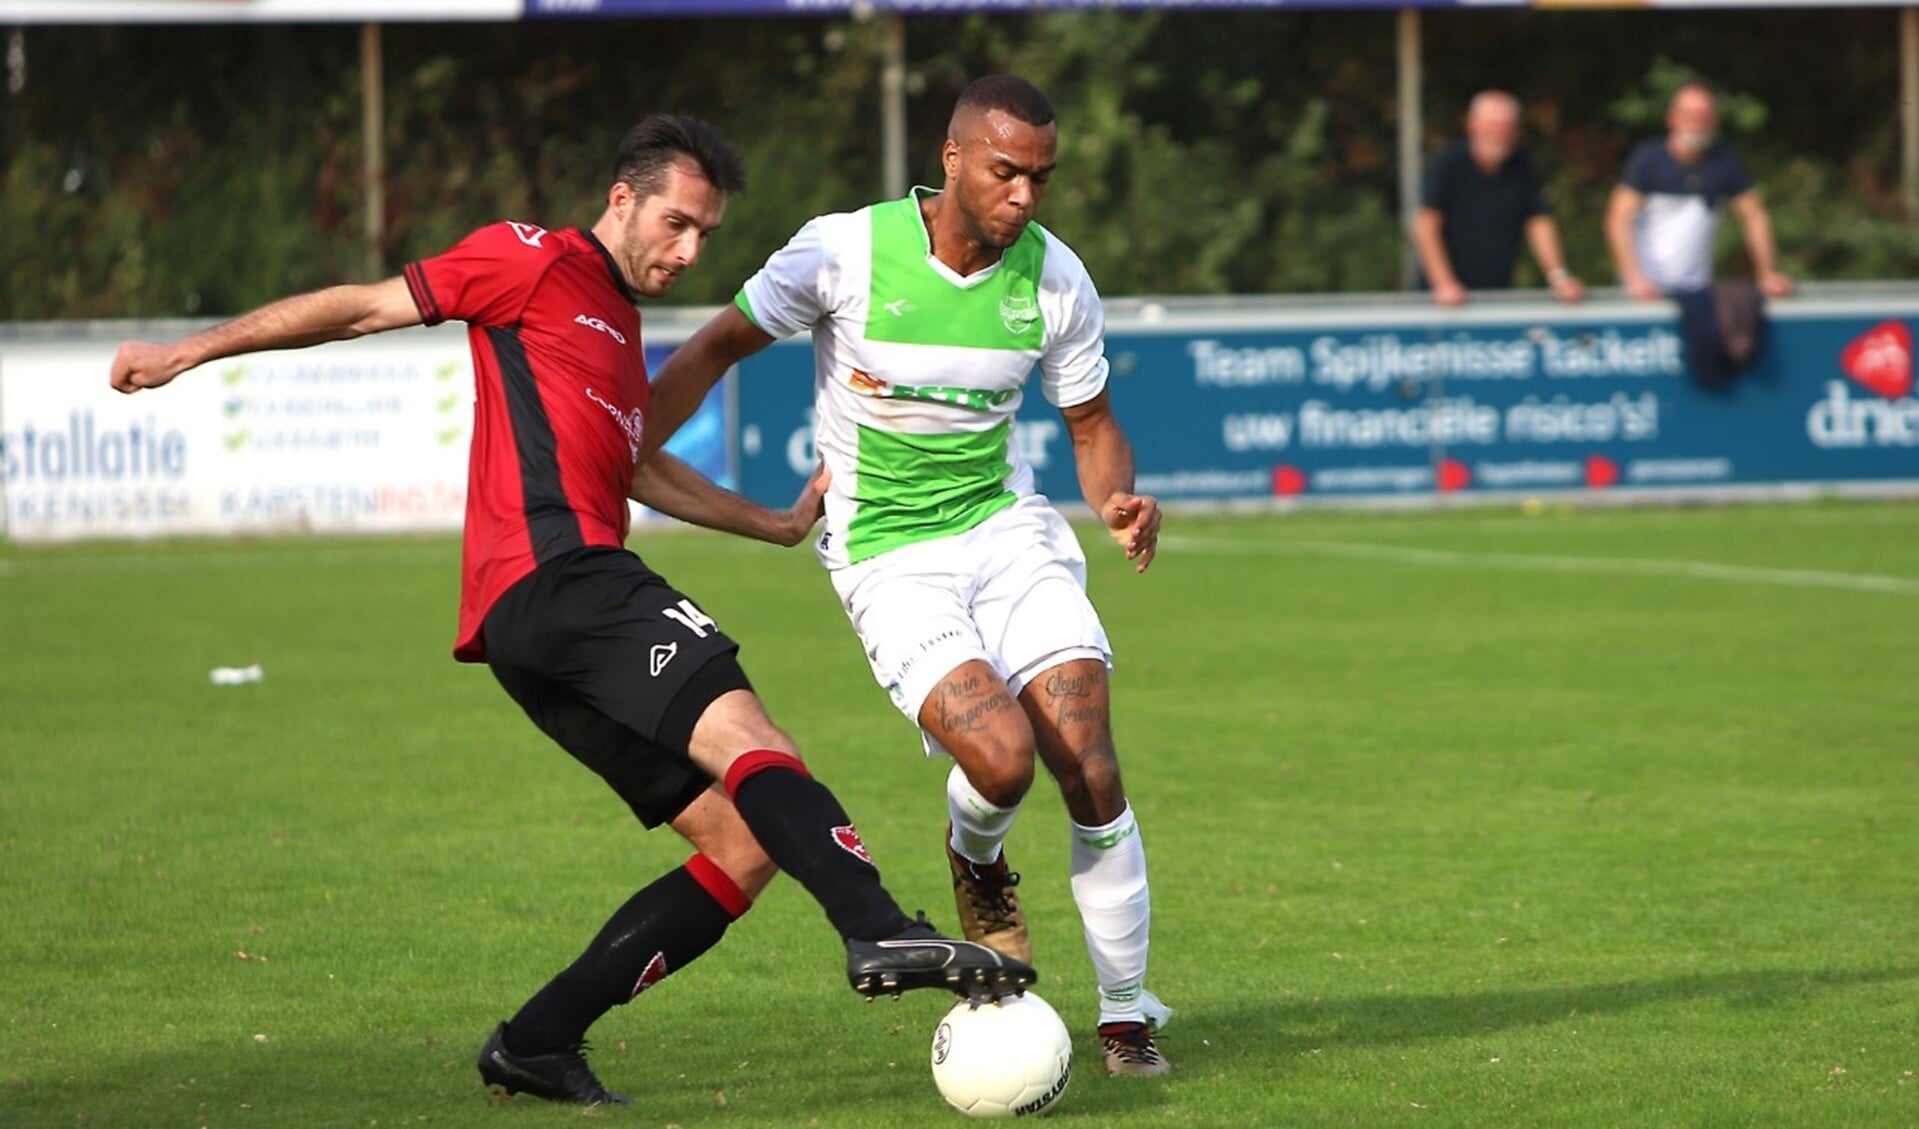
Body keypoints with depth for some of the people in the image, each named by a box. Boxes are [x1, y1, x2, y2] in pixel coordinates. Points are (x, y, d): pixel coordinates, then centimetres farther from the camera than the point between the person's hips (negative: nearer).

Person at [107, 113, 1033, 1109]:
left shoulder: (619, 328, 31)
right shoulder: (535, 263, 4)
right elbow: (367, 308, 5)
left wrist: (780, 525, 51)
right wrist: (193, 351, 4)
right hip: (554, 575, -10)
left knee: (748, 841, 1)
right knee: (746, 736, -27)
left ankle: (537, 1043, -1)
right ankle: (883, 933, -47)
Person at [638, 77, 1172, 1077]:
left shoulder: (1054, 280, -5)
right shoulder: (845, 252, -15)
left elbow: (1091, 424, 10)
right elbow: (718, 347, -2)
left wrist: (1118, 499, -12)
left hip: (1005, 526, 3)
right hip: (888, 558, -3)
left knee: (1091, 772, -11)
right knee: (1001, 755, -25)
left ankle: (1127, 1015, 5)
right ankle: (976, 863, 13)